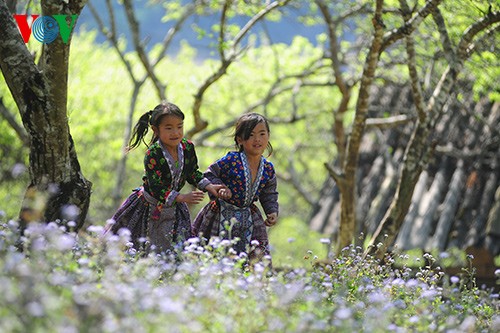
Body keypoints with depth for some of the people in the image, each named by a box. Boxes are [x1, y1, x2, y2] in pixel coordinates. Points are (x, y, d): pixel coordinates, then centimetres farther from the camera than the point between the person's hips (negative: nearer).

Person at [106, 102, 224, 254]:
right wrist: (182, 198, -38)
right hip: (150, 206, -5)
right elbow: (156, 188, -29)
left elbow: (192, 173, 10)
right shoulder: (153, 154, -27)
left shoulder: (187, 147, -9)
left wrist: (209, 186, -4)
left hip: (173, 208, 5)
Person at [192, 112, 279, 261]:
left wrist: (273, 212, -3)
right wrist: (220, 188, -23)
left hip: (248, 219, 5)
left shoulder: (268, 169, -1)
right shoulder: (231, 160, -17)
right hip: (223, 215, -5)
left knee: (258, 255, 4)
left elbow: (269, 195, 11)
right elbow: (210, 175, -7)